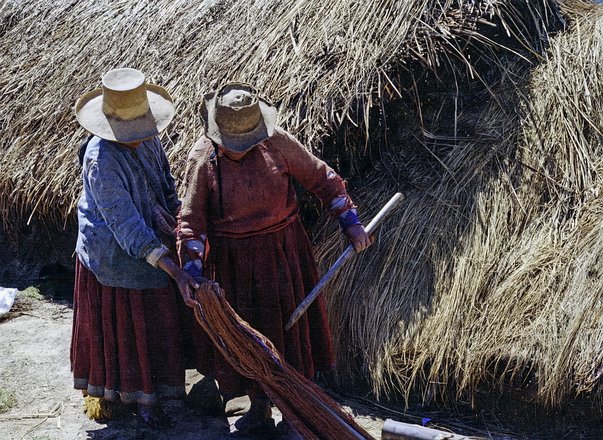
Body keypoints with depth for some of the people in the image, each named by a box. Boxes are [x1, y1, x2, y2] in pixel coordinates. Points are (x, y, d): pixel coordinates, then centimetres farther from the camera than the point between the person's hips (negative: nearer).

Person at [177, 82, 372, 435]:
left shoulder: (277, 142, -12)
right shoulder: (203, 158, -13)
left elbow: (321, 177, -2)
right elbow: (191, 221, -10)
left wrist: (350, 221, -3)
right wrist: (192, 271, -20)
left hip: (282, 252, 1)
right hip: (233, 261, 0)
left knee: (290, 324, 11)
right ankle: (259, 408, 29)